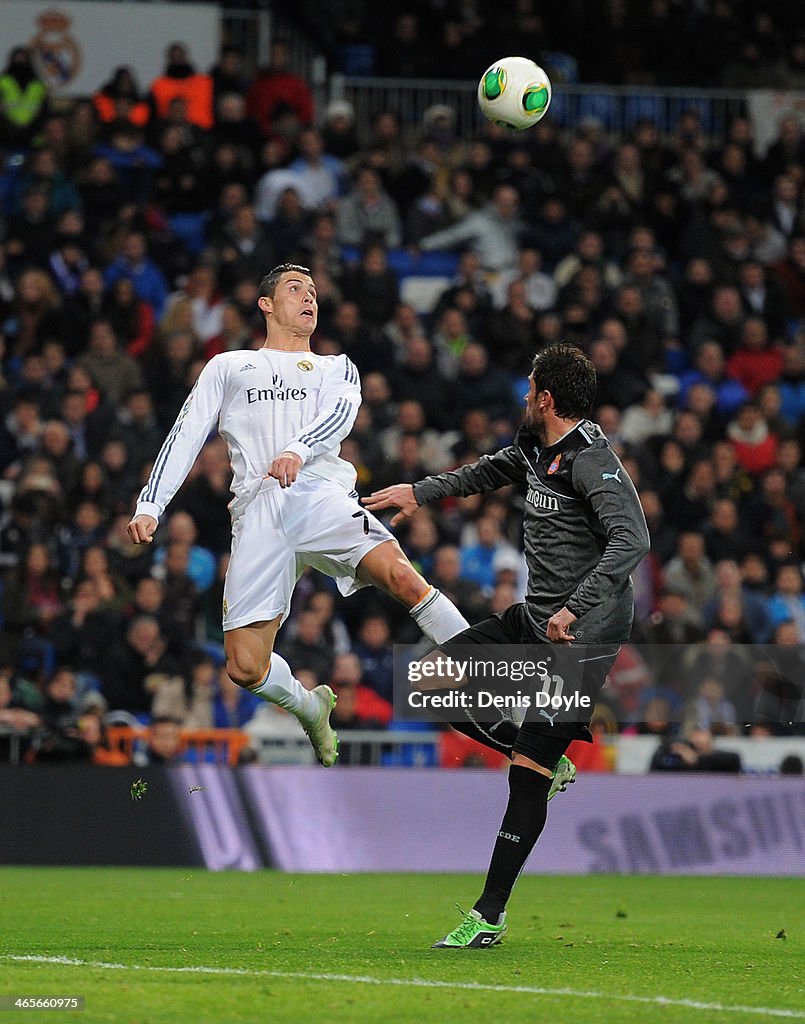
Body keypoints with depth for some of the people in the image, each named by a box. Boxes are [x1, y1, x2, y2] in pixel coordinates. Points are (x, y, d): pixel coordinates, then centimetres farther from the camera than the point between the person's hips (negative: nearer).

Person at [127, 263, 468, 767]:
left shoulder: (335, 367, 25)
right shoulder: (228, 367, 27)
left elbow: (342, 413, 3)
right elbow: (186, 436, 21)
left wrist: (297, 449, -19)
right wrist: (150, 505, 8)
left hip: (323, 497, -1)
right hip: (258, 513, 1)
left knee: (402, 575, -30)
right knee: (246, 667, -10)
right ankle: (312, 708, 21)